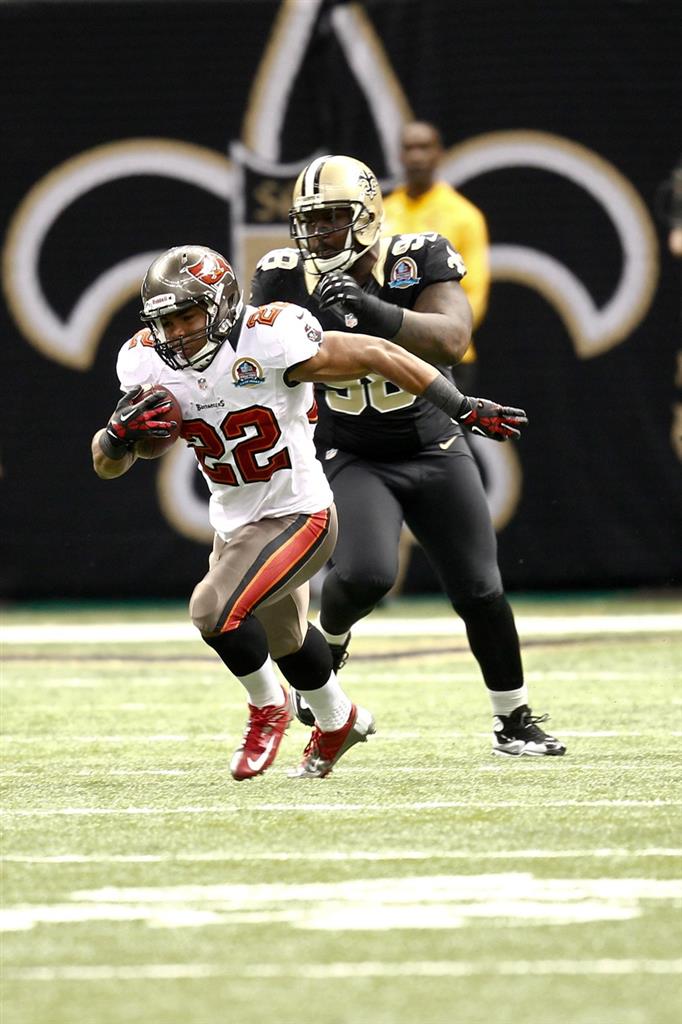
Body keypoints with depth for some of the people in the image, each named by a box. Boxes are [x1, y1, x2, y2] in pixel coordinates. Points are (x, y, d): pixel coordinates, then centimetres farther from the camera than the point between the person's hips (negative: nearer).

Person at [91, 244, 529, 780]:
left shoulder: (268, 342, -26)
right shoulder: (148, 363, -9)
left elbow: (376, 354, -19)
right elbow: (106, 465, -3)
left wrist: (464, 409, -18)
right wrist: (122, 432, -28)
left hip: (298, 515, -7)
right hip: (234, 524, 7)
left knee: (215, 610, -24)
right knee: (282, 637, 26)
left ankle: (269, 708, 4)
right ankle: (339, 722, 54)